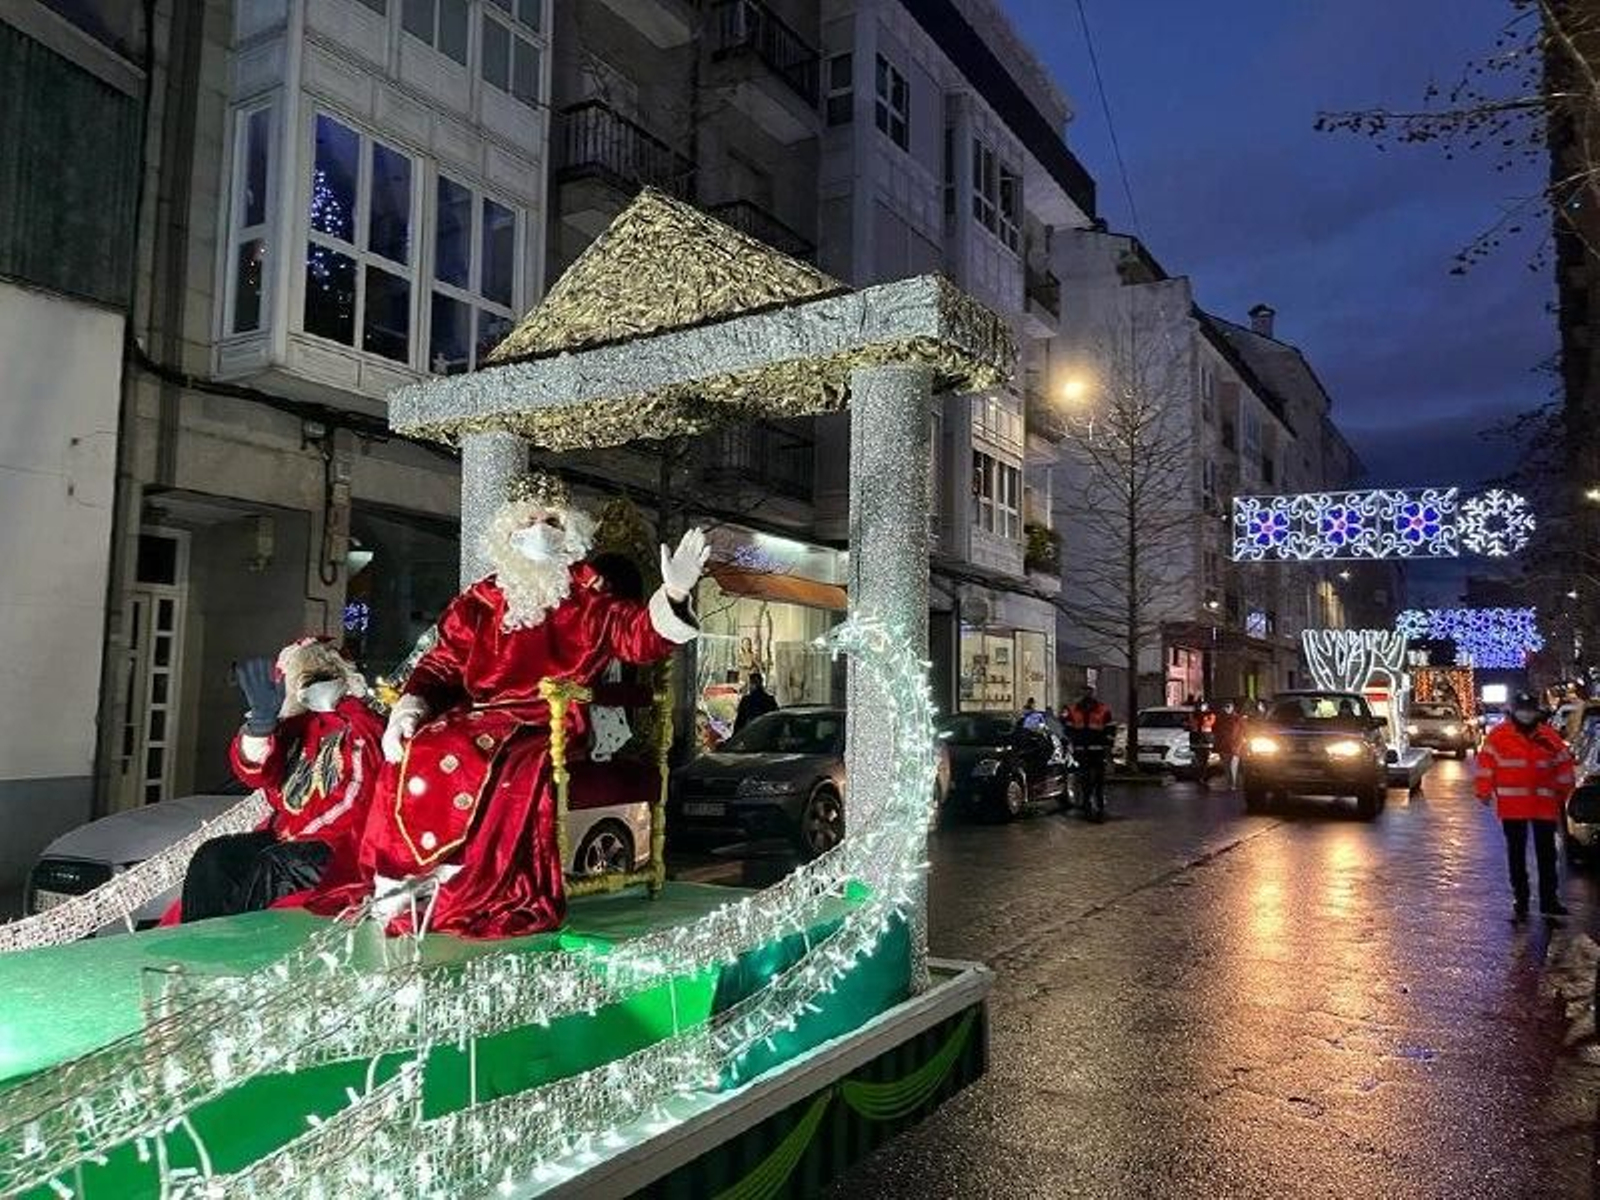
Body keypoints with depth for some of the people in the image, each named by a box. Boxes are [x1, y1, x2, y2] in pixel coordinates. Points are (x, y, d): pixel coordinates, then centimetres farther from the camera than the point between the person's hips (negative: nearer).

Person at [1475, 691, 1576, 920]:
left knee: (1547, 853, 6)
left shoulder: (1549, 737, 4)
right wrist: (1484, 792, -5)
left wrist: (1563, 794, 14)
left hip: (1544, 805, 2)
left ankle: (1549, 899, 13)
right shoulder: (1498, 735, -4)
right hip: (1512, 806, -2)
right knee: (1516, 853, 8)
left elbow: (1564, 765, 12)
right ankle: (1520, 898, 17)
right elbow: (1485, 763, -3)